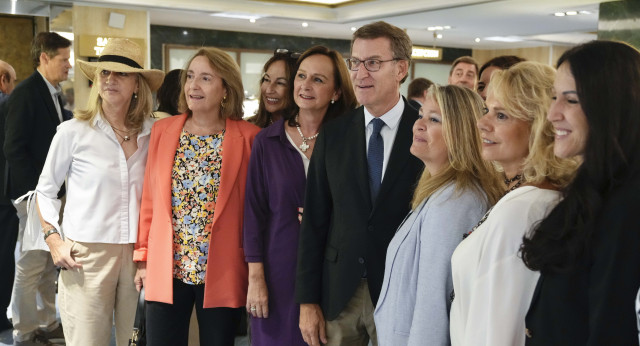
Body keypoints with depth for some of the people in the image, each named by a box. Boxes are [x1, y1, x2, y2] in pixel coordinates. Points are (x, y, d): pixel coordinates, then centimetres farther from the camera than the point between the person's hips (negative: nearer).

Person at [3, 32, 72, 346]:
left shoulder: (52, 93, 13)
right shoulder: (25, 92, -13)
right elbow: (14, 148, -18)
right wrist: (37, 189, -19)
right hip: (33, 191, -8)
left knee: (49, 262, 14)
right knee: (30, 264, -1)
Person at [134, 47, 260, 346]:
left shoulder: (248, 137, -4)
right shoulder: (162, 130, 4)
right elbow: (150, 199, 8)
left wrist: (254, 264, -2)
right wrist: (143, 257, 7)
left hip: (222, 274, -2)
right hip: (166, 270, 2)